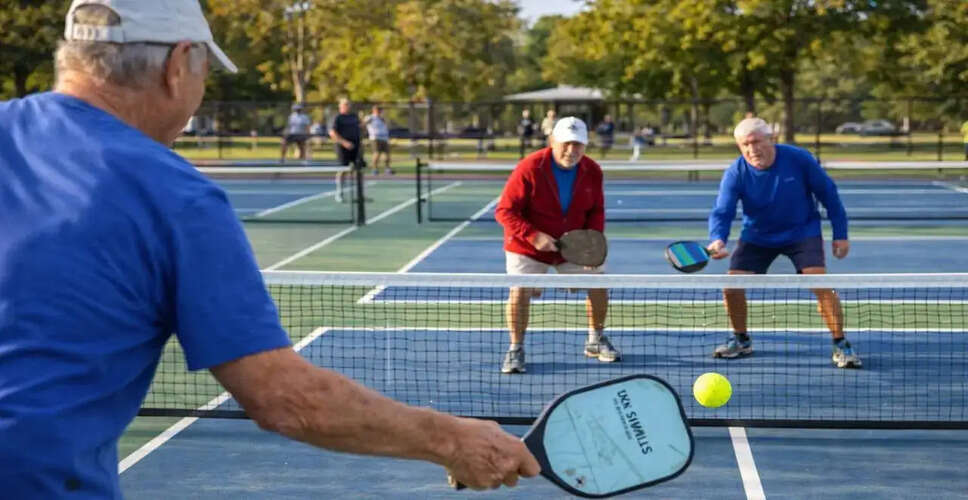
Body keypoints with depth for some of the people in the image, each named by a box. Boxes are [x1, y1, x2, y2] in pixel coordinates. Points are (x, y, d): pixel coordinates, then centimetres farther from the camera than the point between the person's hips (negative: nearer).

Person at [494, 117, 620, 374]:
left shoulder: (592, 171, -10)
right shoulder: (529, 168, -22)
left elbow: (596, 211, 2)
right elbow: (505, 211, -19)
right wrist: (533, 236, -30)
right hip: (528, 247, -4)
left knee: (598, 284, 3)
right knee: (520, 290, -17)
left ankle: (596, 341, 27)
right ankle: (515, 349, 1)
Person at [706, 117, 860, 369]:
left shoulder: (799, 159, -19)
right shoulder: (735, 174, -17)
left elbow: (828, 194, -8)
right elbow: (721, 212, -24)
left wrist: (840, 234, -6)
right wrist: (718, 240, -45)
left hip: (802, 232, -2)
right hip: (757, 236, 2)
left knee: (820, 283, -20)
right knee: (732, 286, -8)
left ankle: (841, 346, -5)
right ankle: (741, 340, 18)